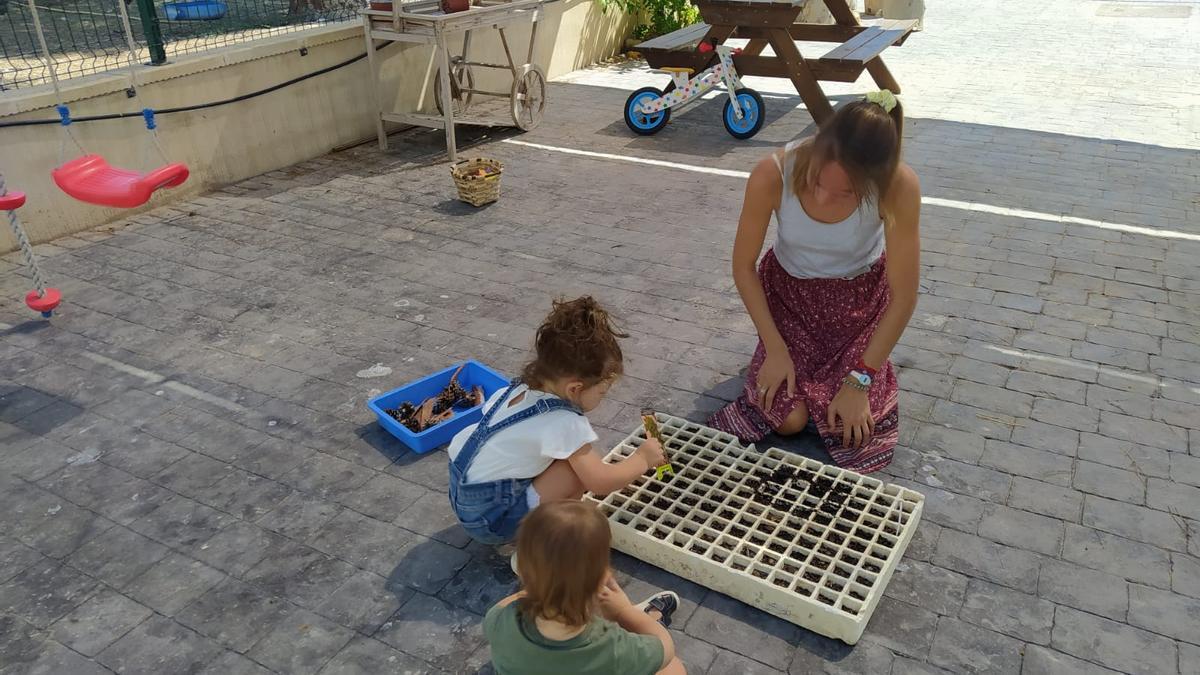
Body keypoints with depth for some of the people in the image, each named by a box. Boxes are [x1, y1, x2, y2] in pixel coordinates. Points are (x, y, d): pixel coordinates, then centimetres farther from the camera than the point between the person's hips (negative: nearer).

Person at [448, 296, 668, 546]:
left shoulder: (519, 389, -2)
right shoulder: (566, 423, -24)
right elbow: (599, 482, -23)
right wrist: (642, 459, -4)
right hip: (489, 518, -8)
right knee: (575, 473, -16)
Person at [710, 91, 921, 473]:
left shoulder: (899, 187, -33)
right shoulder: (771, 175, -32)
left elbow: (904, 296, -22)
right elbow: (743, 266, -15)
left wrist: (858, 381, -19)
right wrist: (775, 349, -14)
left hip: (861, 294, 0)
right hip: (789, 289, 0)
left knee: (851, 425, -10)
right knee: (789, 420, -9)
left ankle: (861, 365, 22)